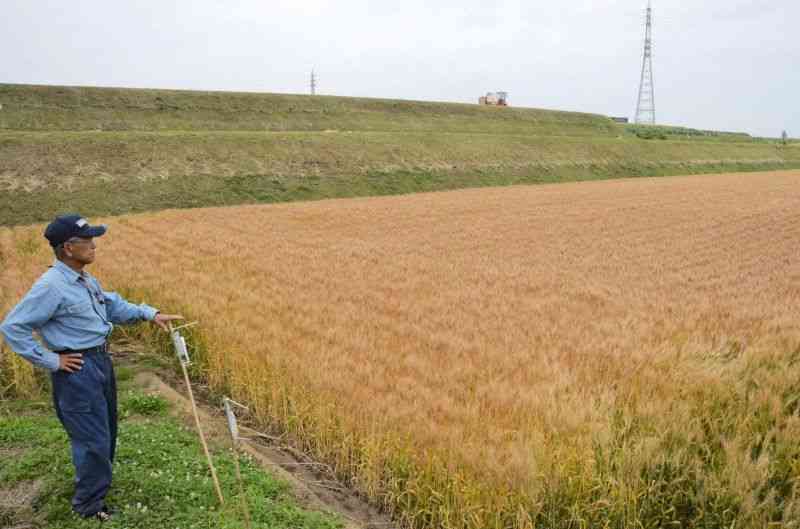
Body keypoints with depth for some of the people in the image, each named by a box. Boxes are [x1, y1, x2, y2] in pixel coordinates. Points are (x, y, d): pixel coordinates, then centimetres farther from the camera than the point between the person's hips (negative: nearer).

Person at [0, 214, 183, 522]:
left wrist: (150, 314, 2)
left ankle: (96, 480, 44)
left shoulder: (85, 280, 7)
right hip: (77, 370, -9)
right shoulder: (51, 286, -21)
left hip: (100, 362, 9)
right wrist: (50, 361, -16)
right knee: (93, 439, 0)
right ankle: (89, 505, 18)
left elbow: (114, 306, 16)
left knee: (105, 432, 23)